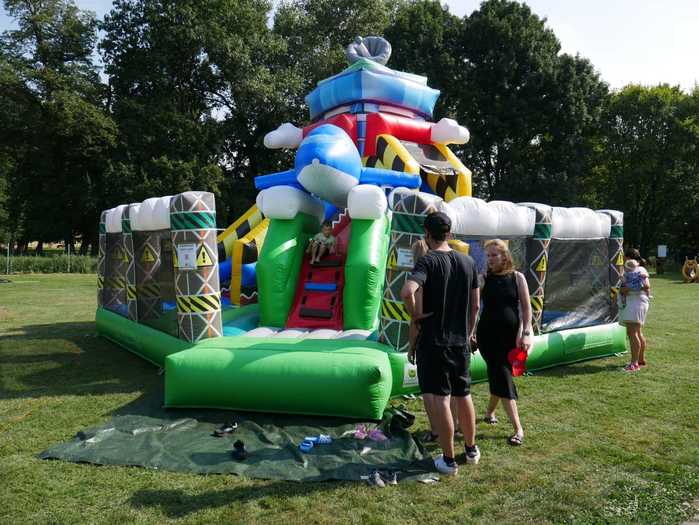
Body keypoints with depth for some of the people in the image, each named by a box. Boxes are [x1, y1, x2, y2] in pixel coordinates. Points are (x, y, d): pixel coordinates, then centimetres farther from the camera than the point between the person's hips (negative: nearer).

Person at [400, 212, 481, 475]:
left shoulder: (428, 261, -14)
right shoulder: (468, 262, 5)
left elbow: (407, 292, -32)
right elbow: (475, 305, 10)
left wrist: (415, 315, -15)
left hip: (433, 342, -6)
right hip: (460, 341, 6)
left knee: (438, 399, 2)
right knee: (463, 396, 19)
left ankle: (449, 460, 10)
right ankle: (471, 449, 35)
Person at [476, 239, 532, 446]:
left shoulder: (517, 277, 1)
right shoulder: (483, 279, -2)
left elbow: (526, 307, 2)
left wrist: (526, 333, -4)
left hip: (511, 336, 2)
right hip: (488, 336, -2)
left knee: (499, 377, 13)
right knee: (503, 380, -5)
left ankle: (489, 413, 38)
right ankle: (518, 429, -1)